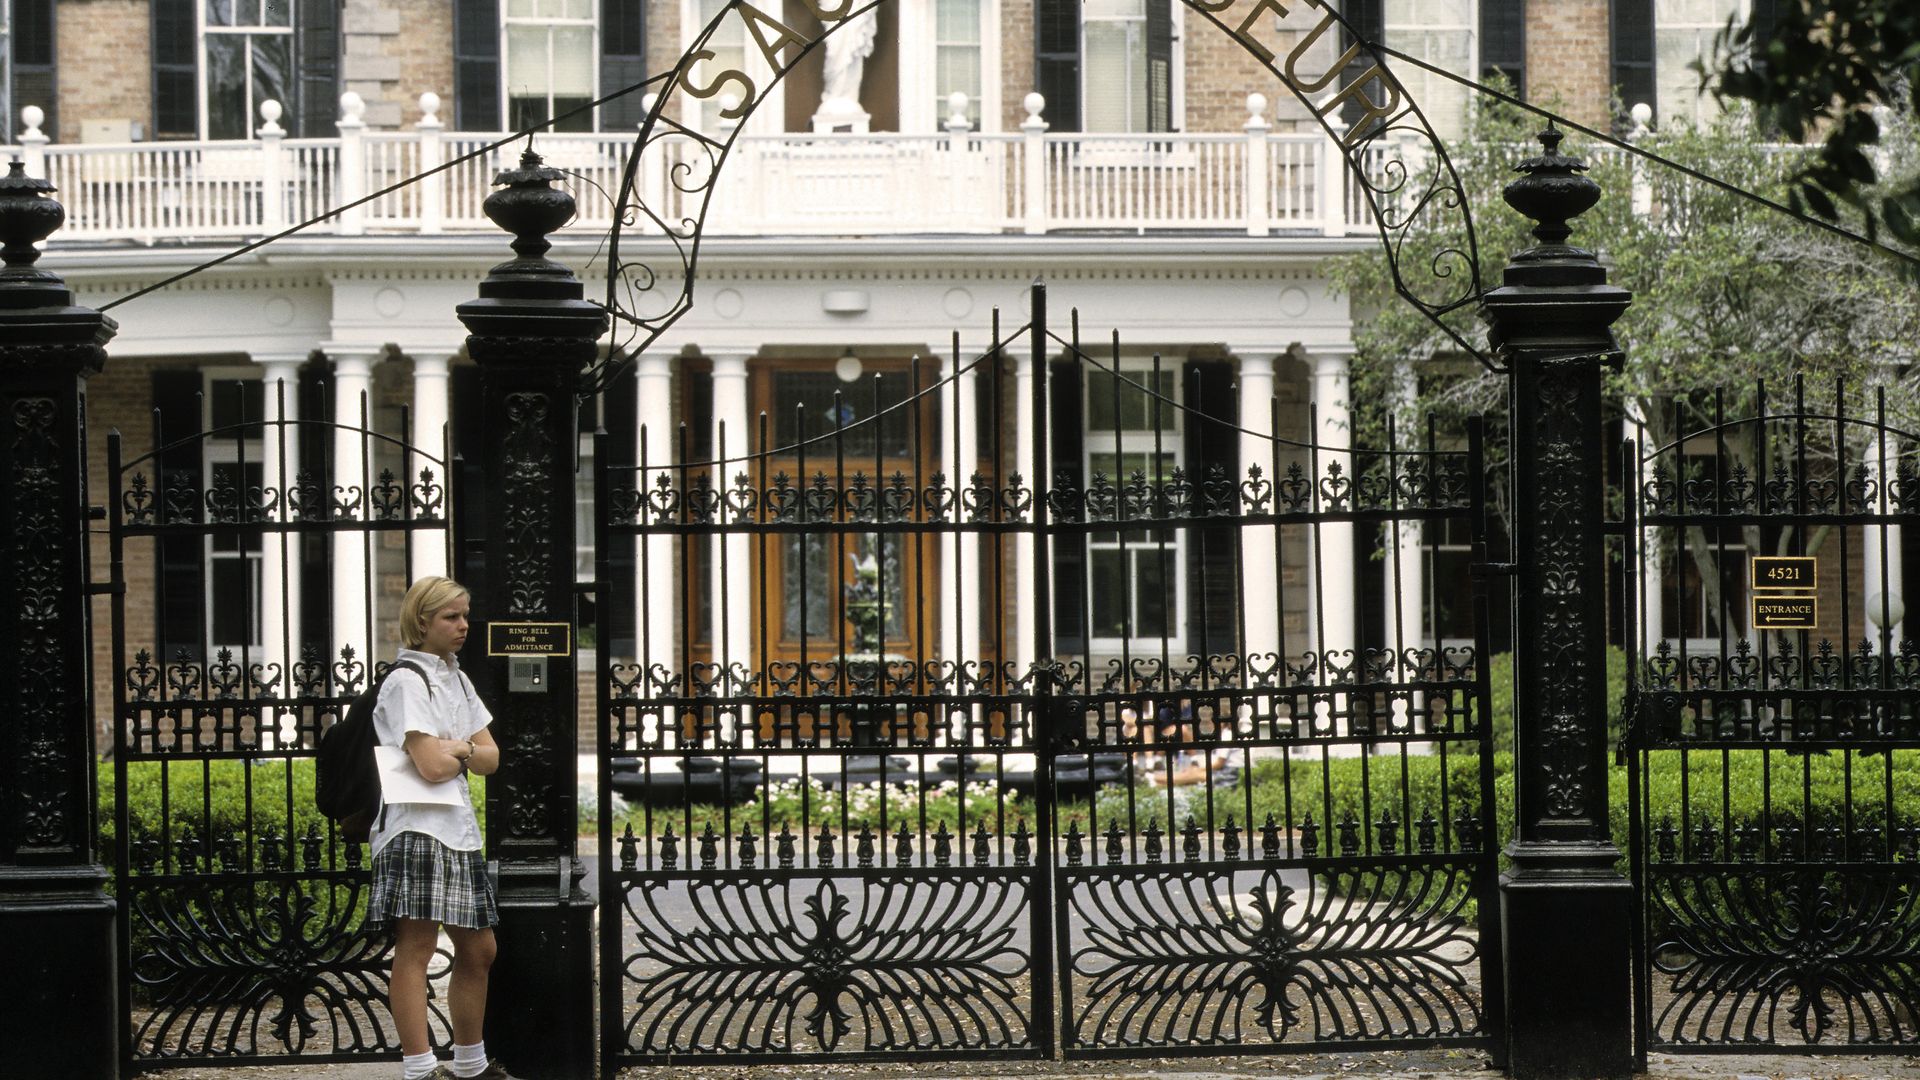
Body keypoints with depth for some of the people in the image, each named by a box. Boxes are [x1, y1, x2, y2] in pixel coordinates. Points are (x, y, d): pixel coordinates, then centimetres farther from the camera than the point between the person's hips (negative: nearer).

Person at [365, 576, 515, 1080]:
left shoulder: (457, 680, 18)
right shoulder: (406, 682, -8)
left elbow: (491, 758, 13)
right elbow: (431, 765, -18)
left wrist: (452, 748, -7)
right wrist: (466, 753, 3)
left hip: (459, 828, 9)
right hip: (417, 826, -9)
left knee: (478, 949, 14)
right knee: (417, 944, -12)